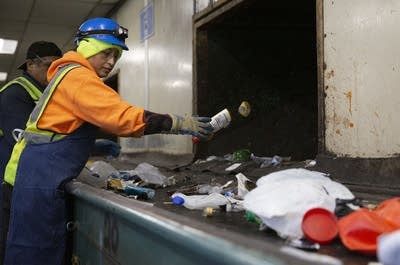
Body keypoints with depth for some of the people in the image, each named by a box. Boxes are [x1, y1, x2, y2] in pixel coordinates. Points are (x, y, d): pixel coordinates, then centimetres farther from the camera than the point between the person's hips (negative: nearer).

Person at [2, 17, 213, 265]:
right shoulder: (78, 77, -13)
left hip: (42, 175, 11)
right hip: (43, 178, -11)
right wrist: (180, 123, -21)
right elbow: (123, 116, -23)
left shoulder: (70, 76, 20)